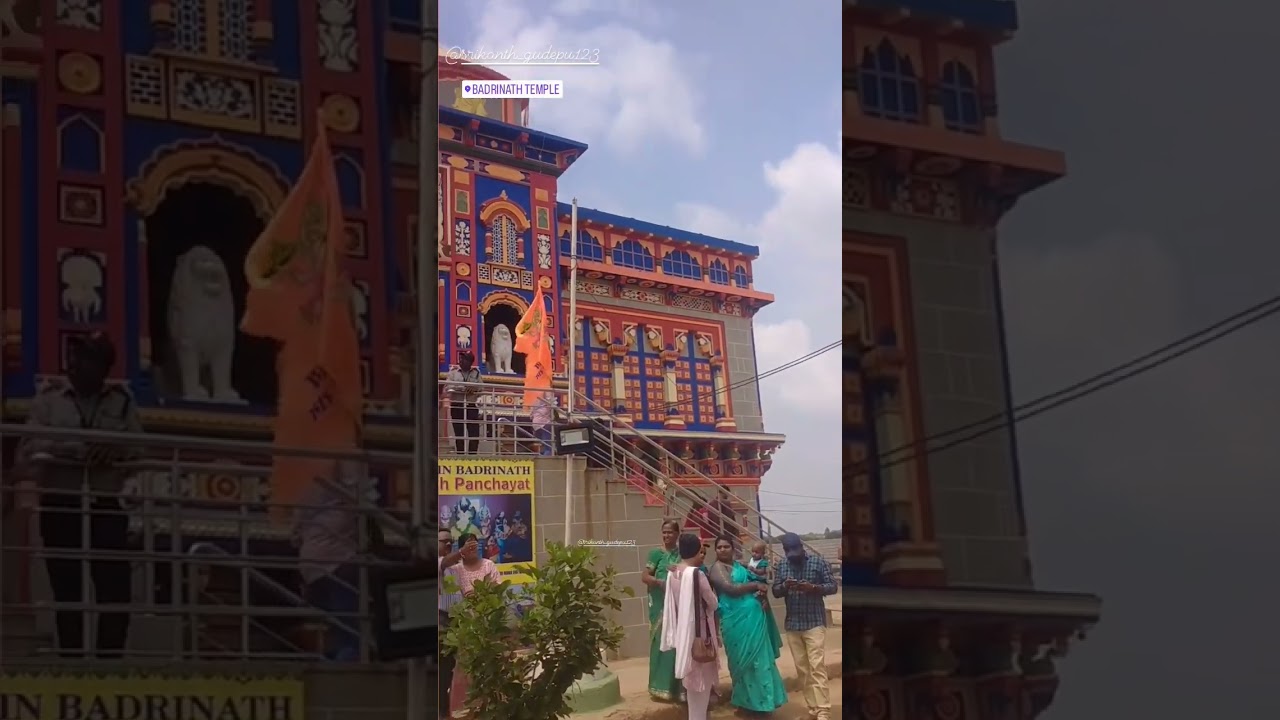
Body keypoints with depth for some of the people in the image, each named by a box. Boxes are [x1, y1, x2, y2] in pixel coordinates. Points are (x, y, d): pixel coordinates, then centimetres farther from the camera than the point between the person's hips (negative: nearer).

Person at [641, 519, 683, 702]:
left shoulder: (681, 554, 11)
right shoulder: (656, 553, 0)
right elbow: (644, 577, -6)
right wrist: (660, 582, -24)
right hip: (661, 605, -4)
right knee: (663, 642, -3)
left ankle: (678, 686, 14)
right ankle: (662, 686, 3)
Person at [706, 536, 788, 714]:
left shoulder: (740, 565, 19)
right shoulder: (717, 567, -5)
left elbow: (758, 584, 20)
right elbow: (730, 588, -18)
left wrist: (762, 594, -3)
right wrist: (756, 585, -10)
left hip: (754, 616, 7)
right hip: (738, 618, -7)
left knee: (758, 656, 9)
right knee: (745, 658, -2)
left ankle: (758, 697, 18)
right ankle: (749, 699, 7)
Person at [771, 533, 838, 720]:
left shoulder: (818, 563, -3)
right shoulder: (782, 567, 9)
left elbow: (833, 586, -5)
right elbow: (775, 592, 9)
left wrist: (812, 587, -22)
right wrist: (784, 586, -14)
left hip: (814, 623, -5)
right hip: (792, 625, 5)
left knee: (817, 668, -12)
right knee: (802, 669, 5)